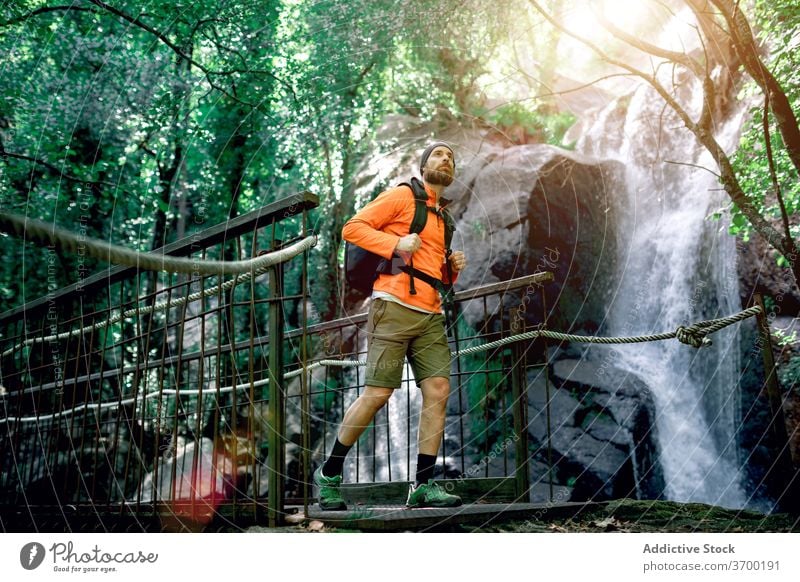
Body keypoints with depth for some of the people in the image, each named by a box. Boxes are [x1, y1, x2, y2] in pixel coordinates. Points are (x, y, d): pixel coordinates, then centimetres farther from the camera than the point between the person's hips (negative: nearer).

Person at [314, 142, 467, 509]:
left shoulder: (443, 218, 25)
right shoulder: (401, 196, 4)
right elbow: (353, 228, -2)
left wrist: (453, 269, 11)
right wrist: (395, 243, -15)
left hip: (431, 315, 7)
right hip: (394, 307, -7)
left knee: (438, 391, -5)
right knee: (377, 394, -9)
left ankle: (423, 485, -2)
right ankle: (329, 474, 5)